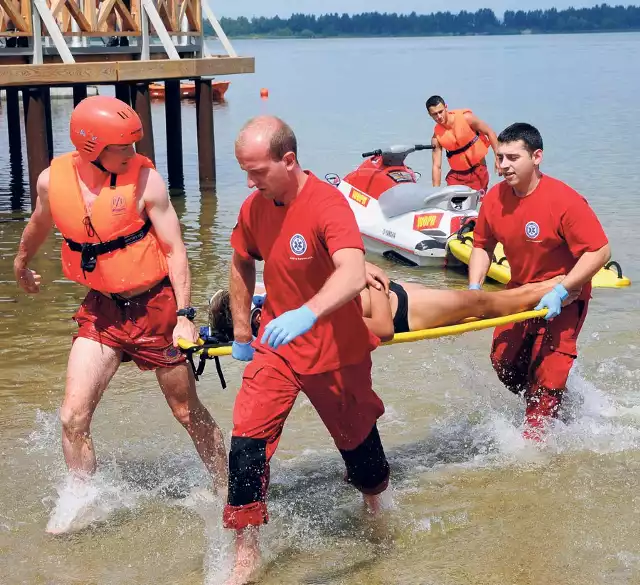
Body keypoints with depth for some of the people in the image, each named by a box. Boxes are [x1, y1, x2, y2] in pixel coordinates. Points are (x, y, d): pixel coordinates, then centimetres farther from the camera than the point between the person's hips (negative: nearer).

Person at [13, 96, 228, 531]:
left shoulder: (144, 179, -17)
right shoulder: (53, 180, -7)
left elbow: (174, 249, -13)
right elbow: (40, 224, 17)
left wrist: (184, 315, -19)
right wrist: (22, 263, 35)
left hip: (154, 306, -3)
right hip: (101, 310, 3)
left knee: (188, 412, 9)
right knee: (73, 417, -4)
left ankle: (226, 489, 30)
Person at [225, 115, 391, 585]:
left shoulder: (328, 204, -25)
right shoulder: (255, 208, -5)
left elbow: (353, 274, -42)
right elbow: (242, 264, 15)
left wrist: (307, 313, -59)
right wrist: (242, 331, 15)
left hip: (336, 352, -4)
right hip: (275, 347, 4)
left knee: (356, 436, 17)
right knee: (247, 441, -10)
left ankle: (377, 505, 50)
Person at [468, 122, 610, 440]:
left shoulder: (565, 200, -27)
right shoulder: (494, 199, -10)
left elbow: (599, 251, -26)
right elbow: (482, 246, 4)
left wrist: (561, 291, -30)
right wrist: (474, 288, -11)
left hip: (565, 296, -6)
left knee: (547, 372, -9)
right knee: (503, 361, 6)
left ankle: (533, 440, 7)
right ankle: (548, 404, 32)